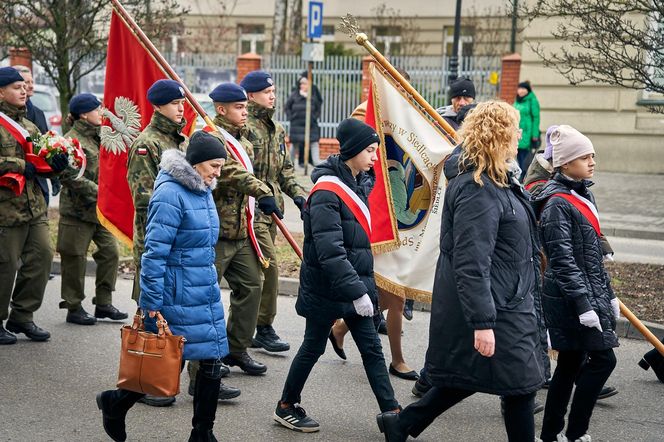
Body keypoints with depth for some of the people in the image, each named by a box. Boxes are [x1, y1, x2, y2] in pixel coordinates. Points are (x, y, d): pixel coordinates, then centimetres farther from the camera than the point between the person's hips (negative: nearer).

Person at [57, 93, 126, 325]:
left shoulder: (95, 136, 13)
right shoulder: (72, 140, -13)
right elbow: (71, 177, -22)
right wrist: (99, 192, -23)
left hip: (99, 210, 8)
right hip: (77, 210, -8)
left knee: (110, 251, 6)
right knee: (75, 260, 1)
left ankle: (103, 303, 16)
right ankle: (74, 308, 12)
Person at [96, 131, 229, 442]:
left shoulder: (202, 190, 10)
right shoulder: (170, 193, -18)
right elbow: (155, 251, -19)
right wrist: (152, 303, -19)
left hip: (206, 292, 8)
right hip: (176, 297, -8)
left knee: (212, 361, 6)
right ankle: (115, 402, 25)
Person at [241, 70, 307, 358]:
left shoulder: (276, 129, 18)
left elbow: (284, 169, 22)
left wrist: (296, 193, 7)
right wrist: (260, 194, -25)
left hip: (270, 209, 9)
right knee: (269, 266, -12)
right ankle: (264, 329, -2)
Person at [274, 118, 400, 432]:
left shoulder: (359, 183, 6)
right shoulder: (326, 194, -21)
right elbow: (330, 252, -27)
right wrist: (356, 292, -29)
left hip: (355, 282, 8)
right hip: (326, 288, -8)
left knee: (371, 348, 6)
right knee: (313, 347, 7)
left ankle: (391, 412, 9)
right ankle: (286, 407, 24)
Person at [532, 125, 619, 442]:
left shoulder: (583, 195, 13)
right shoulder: (557, 204, -16)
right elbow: (563, 260, -20)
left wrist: (608, 295, 20)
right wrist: (583, 305, -23)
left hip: (591, 293, 9)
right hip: (571, 297, -9)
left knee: (571, 363, 11)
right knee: (602, 358, -9)